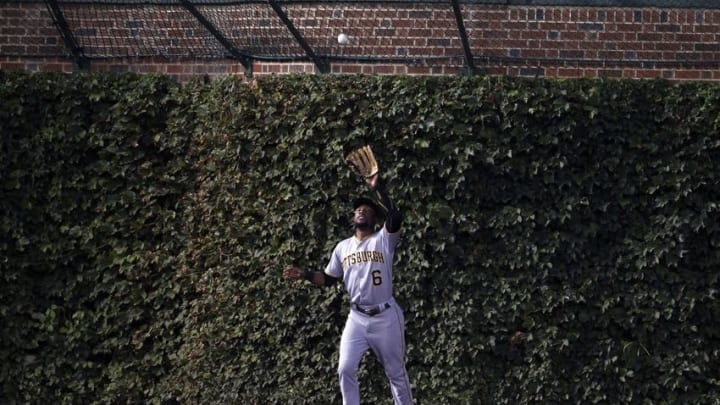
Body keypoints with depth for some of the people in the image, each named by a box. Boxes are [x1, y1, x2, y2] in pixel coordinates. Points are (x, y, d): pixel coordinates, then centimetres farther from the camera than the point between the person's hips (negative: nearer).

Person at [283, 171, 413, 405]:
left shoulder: (383, 240, -3)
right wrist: (303, 275, 1)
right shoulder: (343, 247, 11)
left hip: (385, 317, -4)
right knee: (346, 369, -6)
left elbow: (395, 217, -22)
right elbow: (328, 279, 16)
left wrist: (377, 188, -22)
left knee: (396, 373, 5)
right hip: (357, 318, 4)